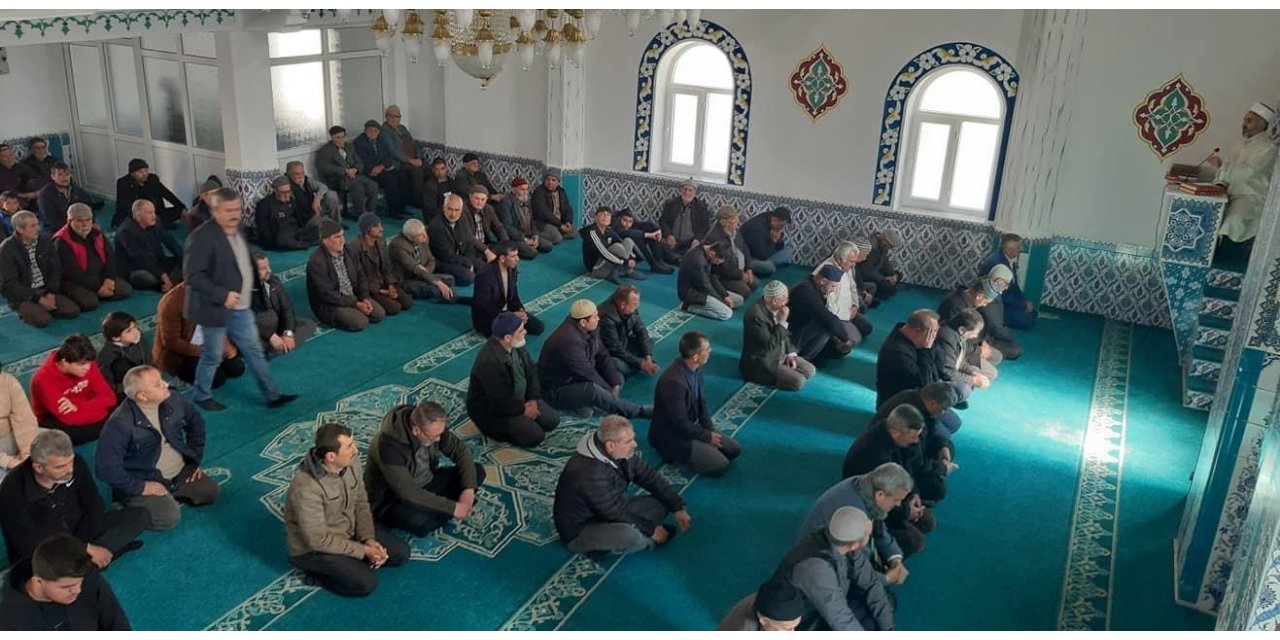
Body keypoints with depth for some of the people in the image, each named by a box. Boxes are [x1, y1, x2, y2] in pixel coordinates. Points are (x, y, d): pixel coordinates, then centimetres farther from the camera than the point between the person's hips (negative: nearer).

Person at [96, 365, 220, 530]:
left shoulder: (172, 401, -7)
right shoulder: (120, 424, -26)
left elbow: (195, 421, 12)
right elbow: (107, 468, -25)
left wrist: (194, 459, 9)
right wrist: (139, 488, -20)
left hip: (181, 472, 6)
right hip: (144, 481, -6)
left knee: (212, 492, -6)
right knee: (169, 518, -24)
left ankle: (172, 496, 14)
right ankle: (131, 504, 4)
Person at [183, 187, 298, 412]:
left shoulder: (237, 231, 6)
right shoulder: (202, 237, -22)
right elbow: (192, 275, -25)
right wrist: (222, 295, -27)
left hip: (240, 307, 8)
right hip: (216, 308, -8)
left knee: (254, 351, 13)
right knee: (213, 356, 8)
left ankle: (271, 394, 22)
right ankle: (201, 396, 28)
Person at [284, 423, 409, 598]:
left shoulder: (351, 461, -13)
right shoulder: (306, 488, -35)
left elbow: (361, 503, 0)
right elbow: (318, 539, -28)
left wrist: (368, 540, -13)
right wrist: (363, 550, -23)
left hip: (350, 530, 7)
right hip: (313, 548, -7)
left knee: (400, 553, -1)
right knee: (366, 582, -21)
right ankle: (315, 569, 1)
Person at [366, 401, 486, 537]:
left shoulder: (433, 426, -14)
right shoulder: (388, 444, -33)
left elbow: (461, 451, -4)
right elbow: (407, 493, -35)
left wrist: (468, 489, -19)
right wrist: (452, 508, -32)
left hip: (426, 484, 6)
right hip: (394, 500, -6)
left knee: (477, 471, -7)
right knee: (418, 522, -39)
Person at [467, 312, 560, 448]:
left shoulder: (516, 346, -8)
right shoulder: (489, 362, -36)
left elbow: (531, 371, 4)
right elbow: (500, 400, -31)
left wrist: (533, 399, -8)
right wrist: (523, 410, -17)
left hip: (519, 400, 8)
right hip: (492, 412, -8)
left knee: (552, 420, 0)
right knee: (534, 435, -17)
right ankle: (496, 429, 2)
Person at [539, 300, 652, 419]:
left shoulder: (590, 329, -5)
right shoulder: (569, 341, -33)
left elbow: (602, 356, 2)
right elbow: (587, 373, -29)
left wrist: (614, 382, -9)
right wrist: (610, 391, -17)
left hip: (580, 377, 10)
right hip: (558, 390, -10)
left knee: (618, 378, 8)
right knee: (594, 390, -36)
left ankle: (583, 403, -9)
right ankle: (640, 411, -24)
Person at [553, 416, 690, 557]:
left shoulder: (621, 453, -10)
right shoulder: (591, 473, -35)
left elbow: (649, 476, 2)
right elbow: (618, 513, -27)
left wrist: (678, 507, -2)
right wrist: (651, 531, -15)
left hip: (610, 511, 9)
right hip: (579, 530, -9)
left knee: (661, 503, 1)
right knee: (629, 535, -35)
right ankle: (648, 539, -1)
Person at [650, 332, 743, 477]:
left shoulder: (695, 368, -6)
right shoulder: (673, 381, -34)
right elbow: (680, 423, -27)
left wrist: (710, 430, -4)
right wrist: (707, 437, -14)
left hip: (691, 425, 9)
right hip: (672, 436, -9)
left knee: (734, 449, 9)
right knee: (720, 465, -15)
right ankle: (675, 455, 0)